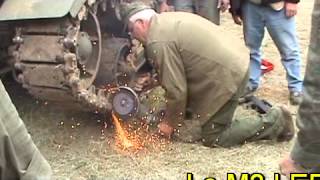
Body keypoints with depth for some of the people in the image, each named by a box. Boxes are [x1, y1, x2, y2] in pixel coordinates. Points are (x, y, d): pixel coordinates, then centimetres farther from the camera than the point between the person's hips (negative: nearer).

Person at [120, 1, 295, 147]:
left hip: (227, 75, -10)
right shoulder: (167, 19, 11)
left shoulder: (158, 42, -19)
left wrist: (170, 123, 0)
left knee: (213, 137, 3)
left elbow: (176, 90, -16)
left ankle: (274, 121, 5)